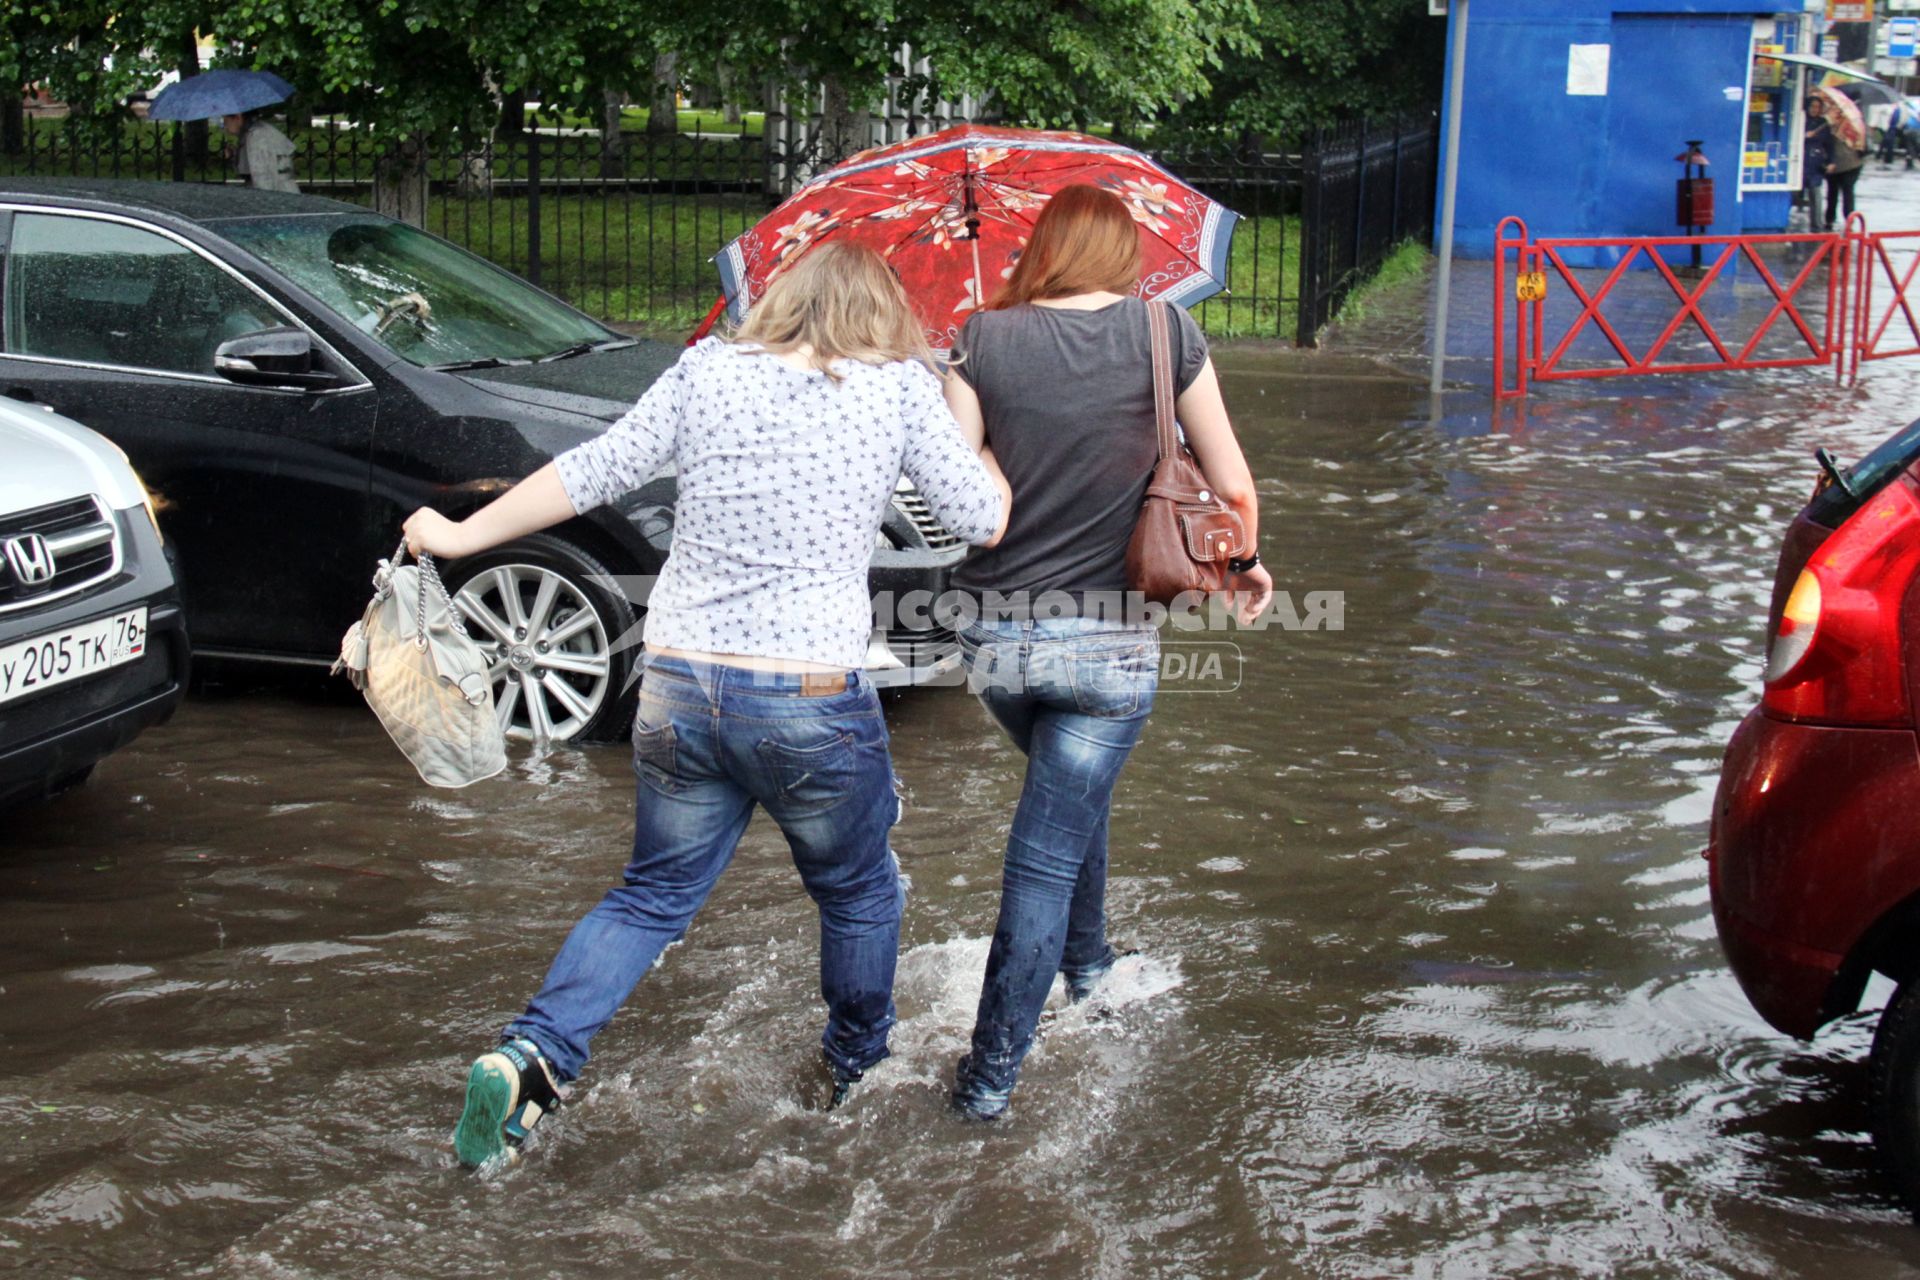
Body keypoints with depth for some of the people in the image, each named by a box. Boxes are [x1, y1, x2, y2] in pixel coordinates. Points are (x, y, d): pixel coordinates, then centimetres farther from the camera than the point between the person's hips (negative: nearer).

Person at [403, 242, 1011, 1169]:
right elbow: (983, 521, 1)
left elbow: (591, 473, 5)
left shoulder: (708, 370, 5)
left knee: (653, 894, 19)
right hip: (813, 704, -3)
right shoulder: (901, 387, -3)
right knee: (858, 896, 22)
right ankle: (858, 1074, 40)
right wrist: (964, 420, 18)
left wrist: (461, 535, 16)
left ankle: (530, 1056, 2)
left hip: (678, 690, 3)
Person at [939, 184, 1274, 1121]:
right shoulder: (1164, 333, -4)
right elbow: (1232, 487, -1)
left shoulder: (985, 340, -4)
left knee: (1073, 793, 30)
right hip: (1110, 642, -2)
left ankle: (1087, 961, 48)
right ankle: (993, 1071, 8)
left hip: (996, 637, 2)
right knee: (1049, 849, 5)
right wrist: (1247, 563, 18)